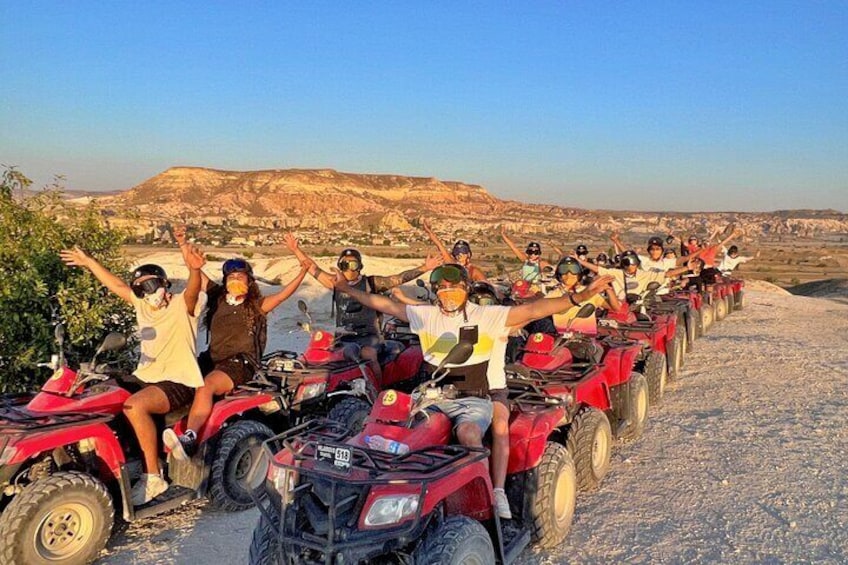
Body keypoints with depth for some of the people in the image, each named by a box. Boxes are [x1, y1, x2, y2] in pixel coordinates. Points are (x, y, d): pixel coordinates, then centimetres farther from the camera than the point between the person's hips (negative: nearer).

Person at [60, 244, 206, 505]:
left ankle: (153, 477, -23)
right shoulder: (141, 303, 13)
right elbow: (116, 285, 25)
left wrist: (194, 269, -53)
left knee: (134, 405, -33)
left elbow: (193, 290, -31)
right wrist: (88, 262, 30)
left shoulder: (182, 304, -9)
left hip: (178, 382, -9)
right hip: (145, 376, 9)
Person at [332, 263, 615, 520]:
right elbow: (386, 305, 16)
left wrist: (574, 299, -18)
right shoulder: (426, 315, 9)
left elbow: (532, 310, -10)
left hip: (477, 397, -3)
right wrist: (347, 288, 18)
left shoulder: (487, 316, -2)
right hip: (436, 395, 4)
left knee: (468, 434, -34)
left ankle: (495, 492, -16)